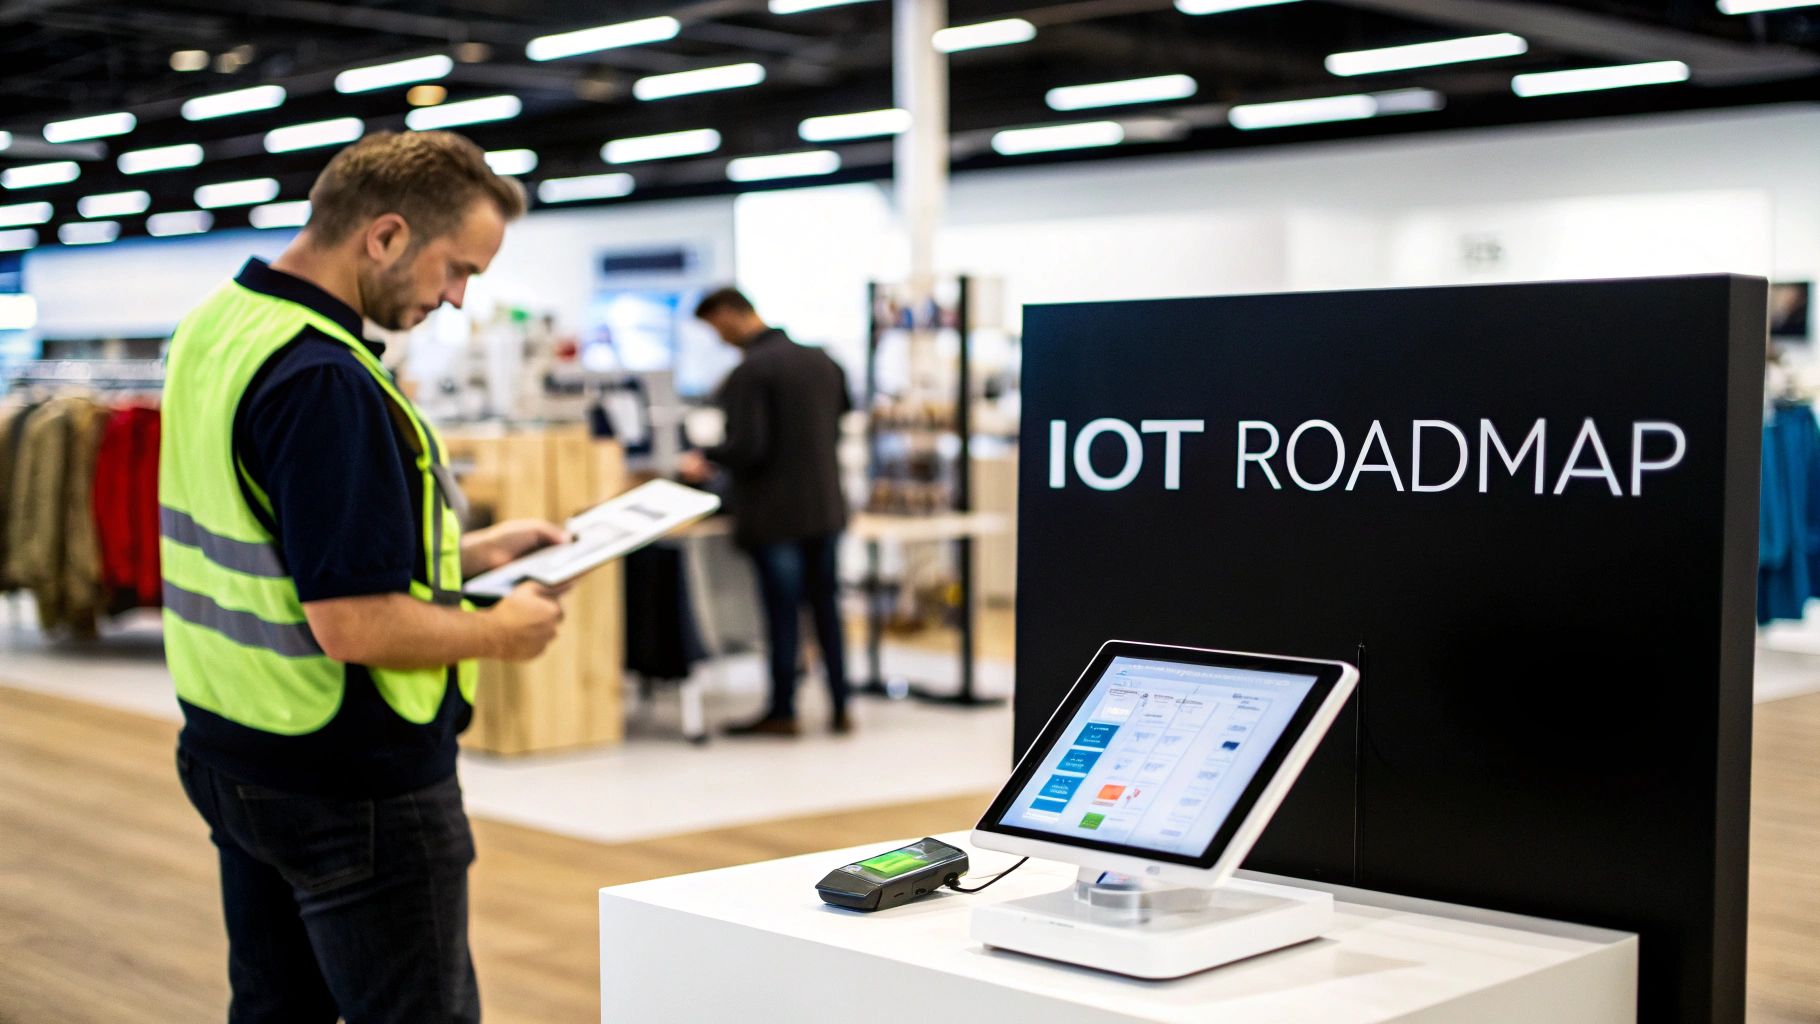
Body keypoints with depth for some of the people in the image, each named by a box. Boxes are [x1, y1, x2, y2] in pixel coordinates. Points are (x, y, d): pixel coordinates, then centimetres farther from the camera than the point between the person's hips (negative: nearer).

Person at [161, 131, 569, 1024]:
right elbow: (354, 624, -28)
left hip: (232, 752, 10)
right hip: (353, 785, -9)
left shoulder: (215, 328, 7)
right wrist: (501, 631, -11)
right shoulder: (323, 381, -25)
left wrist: (467, 553, 13)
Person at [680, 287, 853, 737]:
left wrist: (705, 460, -4)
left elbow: (747, 447, -21)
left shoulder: (750, 371, -17)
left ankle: (782, 711, 11)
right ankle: (840, 708, 16)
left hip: (775, 512, -7)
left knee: (782, 611, 2)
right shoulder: (821, 360, 7)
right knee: (826, 607, 13)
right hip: (825, 505, 7)